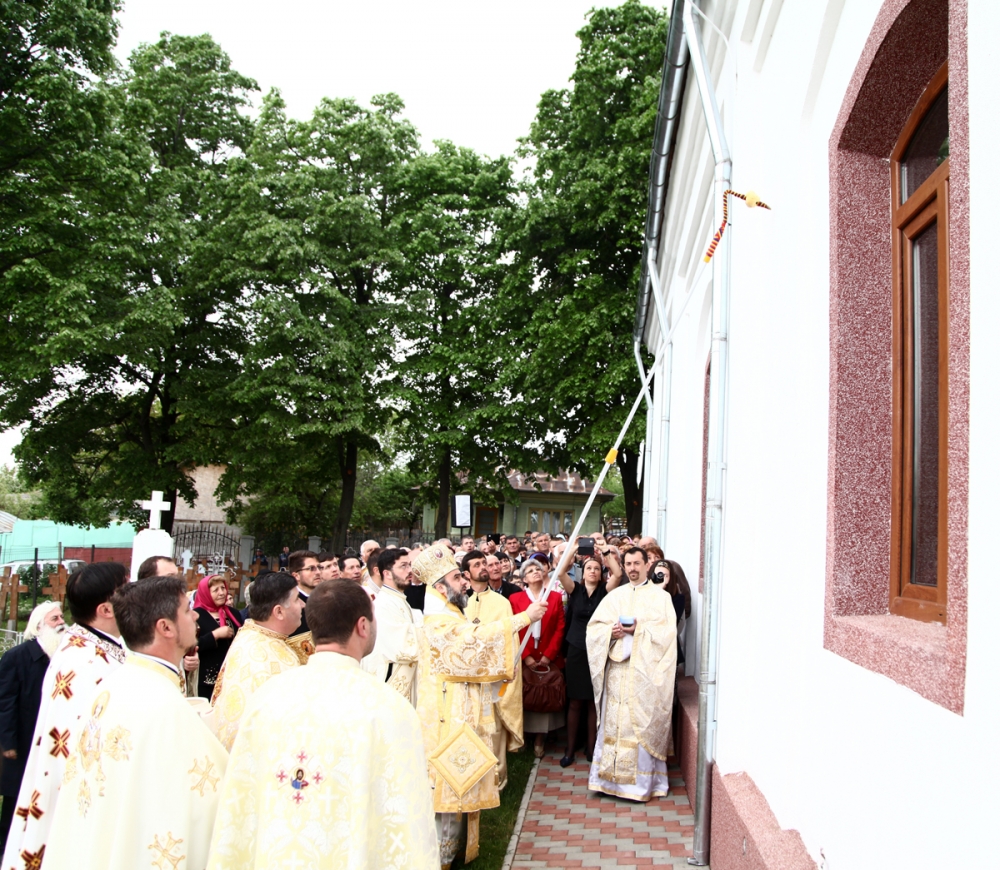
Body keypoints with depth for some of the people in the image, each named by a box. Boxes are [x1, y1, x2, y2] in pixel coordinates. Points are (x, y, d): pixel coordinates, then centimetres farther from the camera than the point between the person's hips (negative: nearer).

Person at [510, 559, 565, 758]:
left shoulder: (555, 597, 7)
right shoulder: (515, 598, 3)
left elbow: (560, 628, 2)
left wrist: (549, 655, -8)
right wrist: (525, 656, -10)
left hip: (549, 659, 1)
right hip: (524, 659, -1)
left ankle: (540, 737, 10)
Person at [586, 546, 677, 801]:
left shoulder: (660, 596, 4)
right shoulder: (614, 596, 14)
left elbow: (667, 631, -7)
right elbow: (594, 627, 10)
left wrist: (639, 629, -16)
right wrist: (612, 631, -9)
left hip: (646, 670, -3)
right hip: (617, 669, 3)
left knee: (644, 723, -3)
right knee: (613, 722, 3)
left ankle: (643, 780, 6)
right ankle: (611, 776, 12)